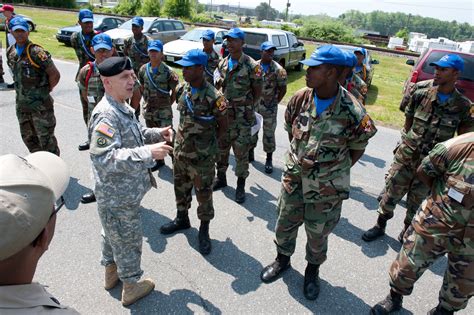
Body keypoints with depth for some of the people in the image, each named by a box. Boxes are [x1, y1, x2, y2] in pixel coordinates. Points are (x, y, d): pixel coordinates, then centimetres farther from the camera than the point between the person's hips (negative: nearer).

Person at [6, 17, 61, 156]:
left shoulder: (36, 52, -15)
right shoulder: (10, 52, 8)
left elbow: (55, 75, -17)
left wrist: (45, 90, -7)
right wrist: (22, 90, 11)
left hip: (40, 104, -8)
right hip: (21, 104, 8)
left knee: (46, 139, -1)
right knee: (28, 138, 18)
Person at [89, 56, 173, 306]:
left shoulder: (122, 108, 5)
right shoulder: (107, 115, -27)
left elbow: (131, 135, 18)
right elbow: (102, 157, -35)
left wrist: (156, 133, 1)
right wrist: (147, 153, -37)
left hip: (118, 191, 10)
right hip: (119, 195, -10)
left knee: (113, 233, 27)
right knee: (128, 238, 9)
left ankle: (111, 271, 49)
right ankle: (131, 286, 31)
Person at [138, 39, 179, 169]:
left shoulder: (168, 71, -12)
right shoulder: (143, 69, 1)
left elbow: (175, 91, -6)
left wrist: (167, 104, -2)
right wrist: (147, 100, 10)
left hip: (163, 111, -5)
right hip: (148, 110, 5)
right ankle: (159, 160, 32)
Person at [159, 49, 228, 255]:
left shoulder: (214, 97, -20)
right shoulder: (183, 89, 0)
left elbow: (223, 127, -9)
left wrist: (206, 144, -4)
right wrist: (182, 139, 8)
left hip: (201, 156, -6)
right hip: (180, 151, 7)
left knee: (203, 194, 9)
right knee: (180, 187, 22)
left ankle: (204, 230, 28)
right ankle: (182, 218, 45)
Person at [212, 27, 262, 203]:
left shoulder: (251, 66, -10)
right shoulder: (223, 63, 7)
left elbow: (257, 91, -5)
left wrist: (246, 106, -1)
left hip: (242, 116, -6)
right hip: (223, 113, 6)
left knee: (241, 151, 1)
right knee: (221, 147, 16)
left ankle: (241, 185, 15)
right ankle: (221, 177, 34)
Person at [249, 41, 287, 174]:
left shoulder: (278, 69, -10)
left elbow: (283, 89, -5)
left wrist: (275, 102, -4)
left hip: (269, 106, -3)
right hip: (253, 105, 4)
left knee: (269, 133, 3)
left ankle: (269, 159, 14)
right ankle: (250, 152, 34)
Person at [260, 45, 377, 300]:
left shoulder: (352, 111, -20)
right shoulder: (300, 99, -9)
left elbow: (358, 147, -4)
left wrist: (336, 171, -4)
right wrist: (299, 159, 0)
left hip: (327, 188, -3)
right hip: (294, 178, 3)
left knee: (318, 234, 17)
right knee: (284, 224, 20)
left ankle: (312, 270, 46)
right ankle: (282, 259, 48)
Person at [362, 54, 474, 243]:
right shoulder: (421, 95, -5)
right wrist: (409, 144, 3)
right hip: (405, 158, 0)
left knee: (416, 203, 14)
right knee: (391, 194, 9)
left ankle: (407, 233, 37)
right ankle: (380, 226, 29)